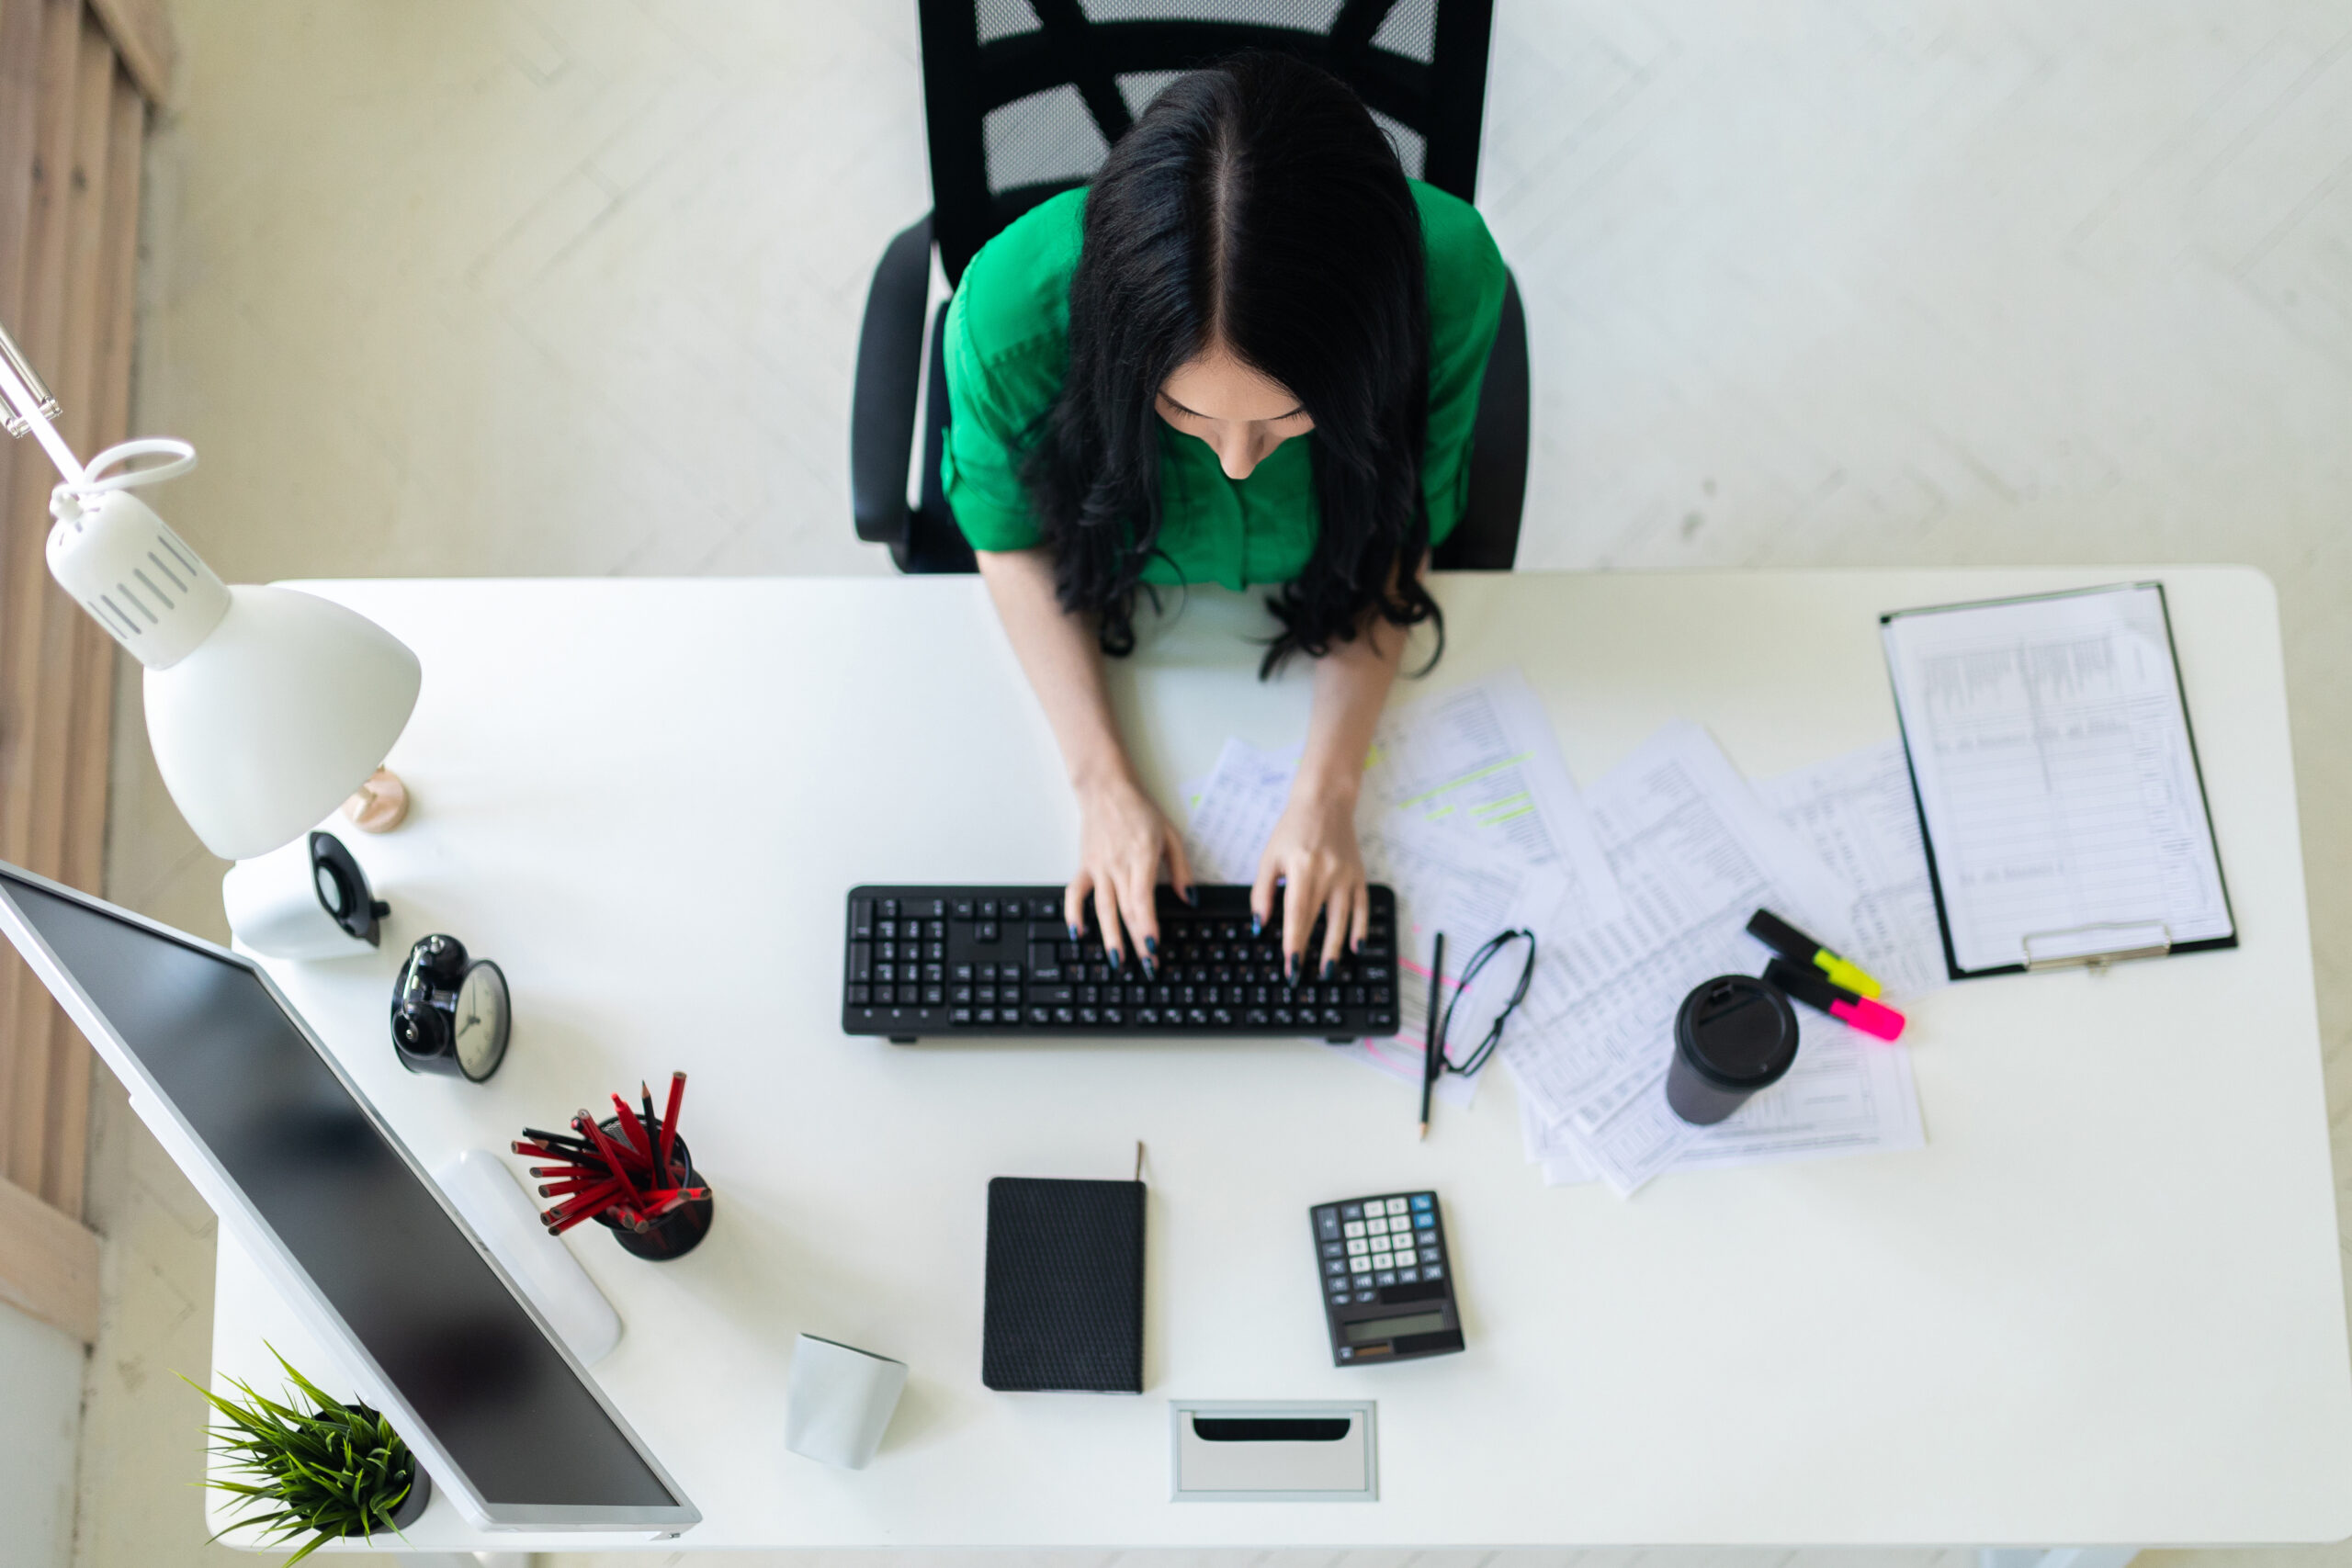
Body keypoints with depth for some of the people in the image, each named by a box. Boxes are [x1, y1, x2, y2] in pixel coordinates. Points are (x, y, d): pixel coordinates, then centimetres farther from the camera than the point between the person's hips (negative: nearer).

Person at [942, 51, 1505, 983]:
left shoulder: (1448, 276, -38)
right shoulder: (1013, 307, -40)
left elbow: (1399, 540, -18)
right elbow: (1014, 540, -17)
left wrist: (1325, 792, -25)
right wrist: (1103, 782, -24)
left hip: (1314, 630, 1)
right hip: (1100, 622, 0)